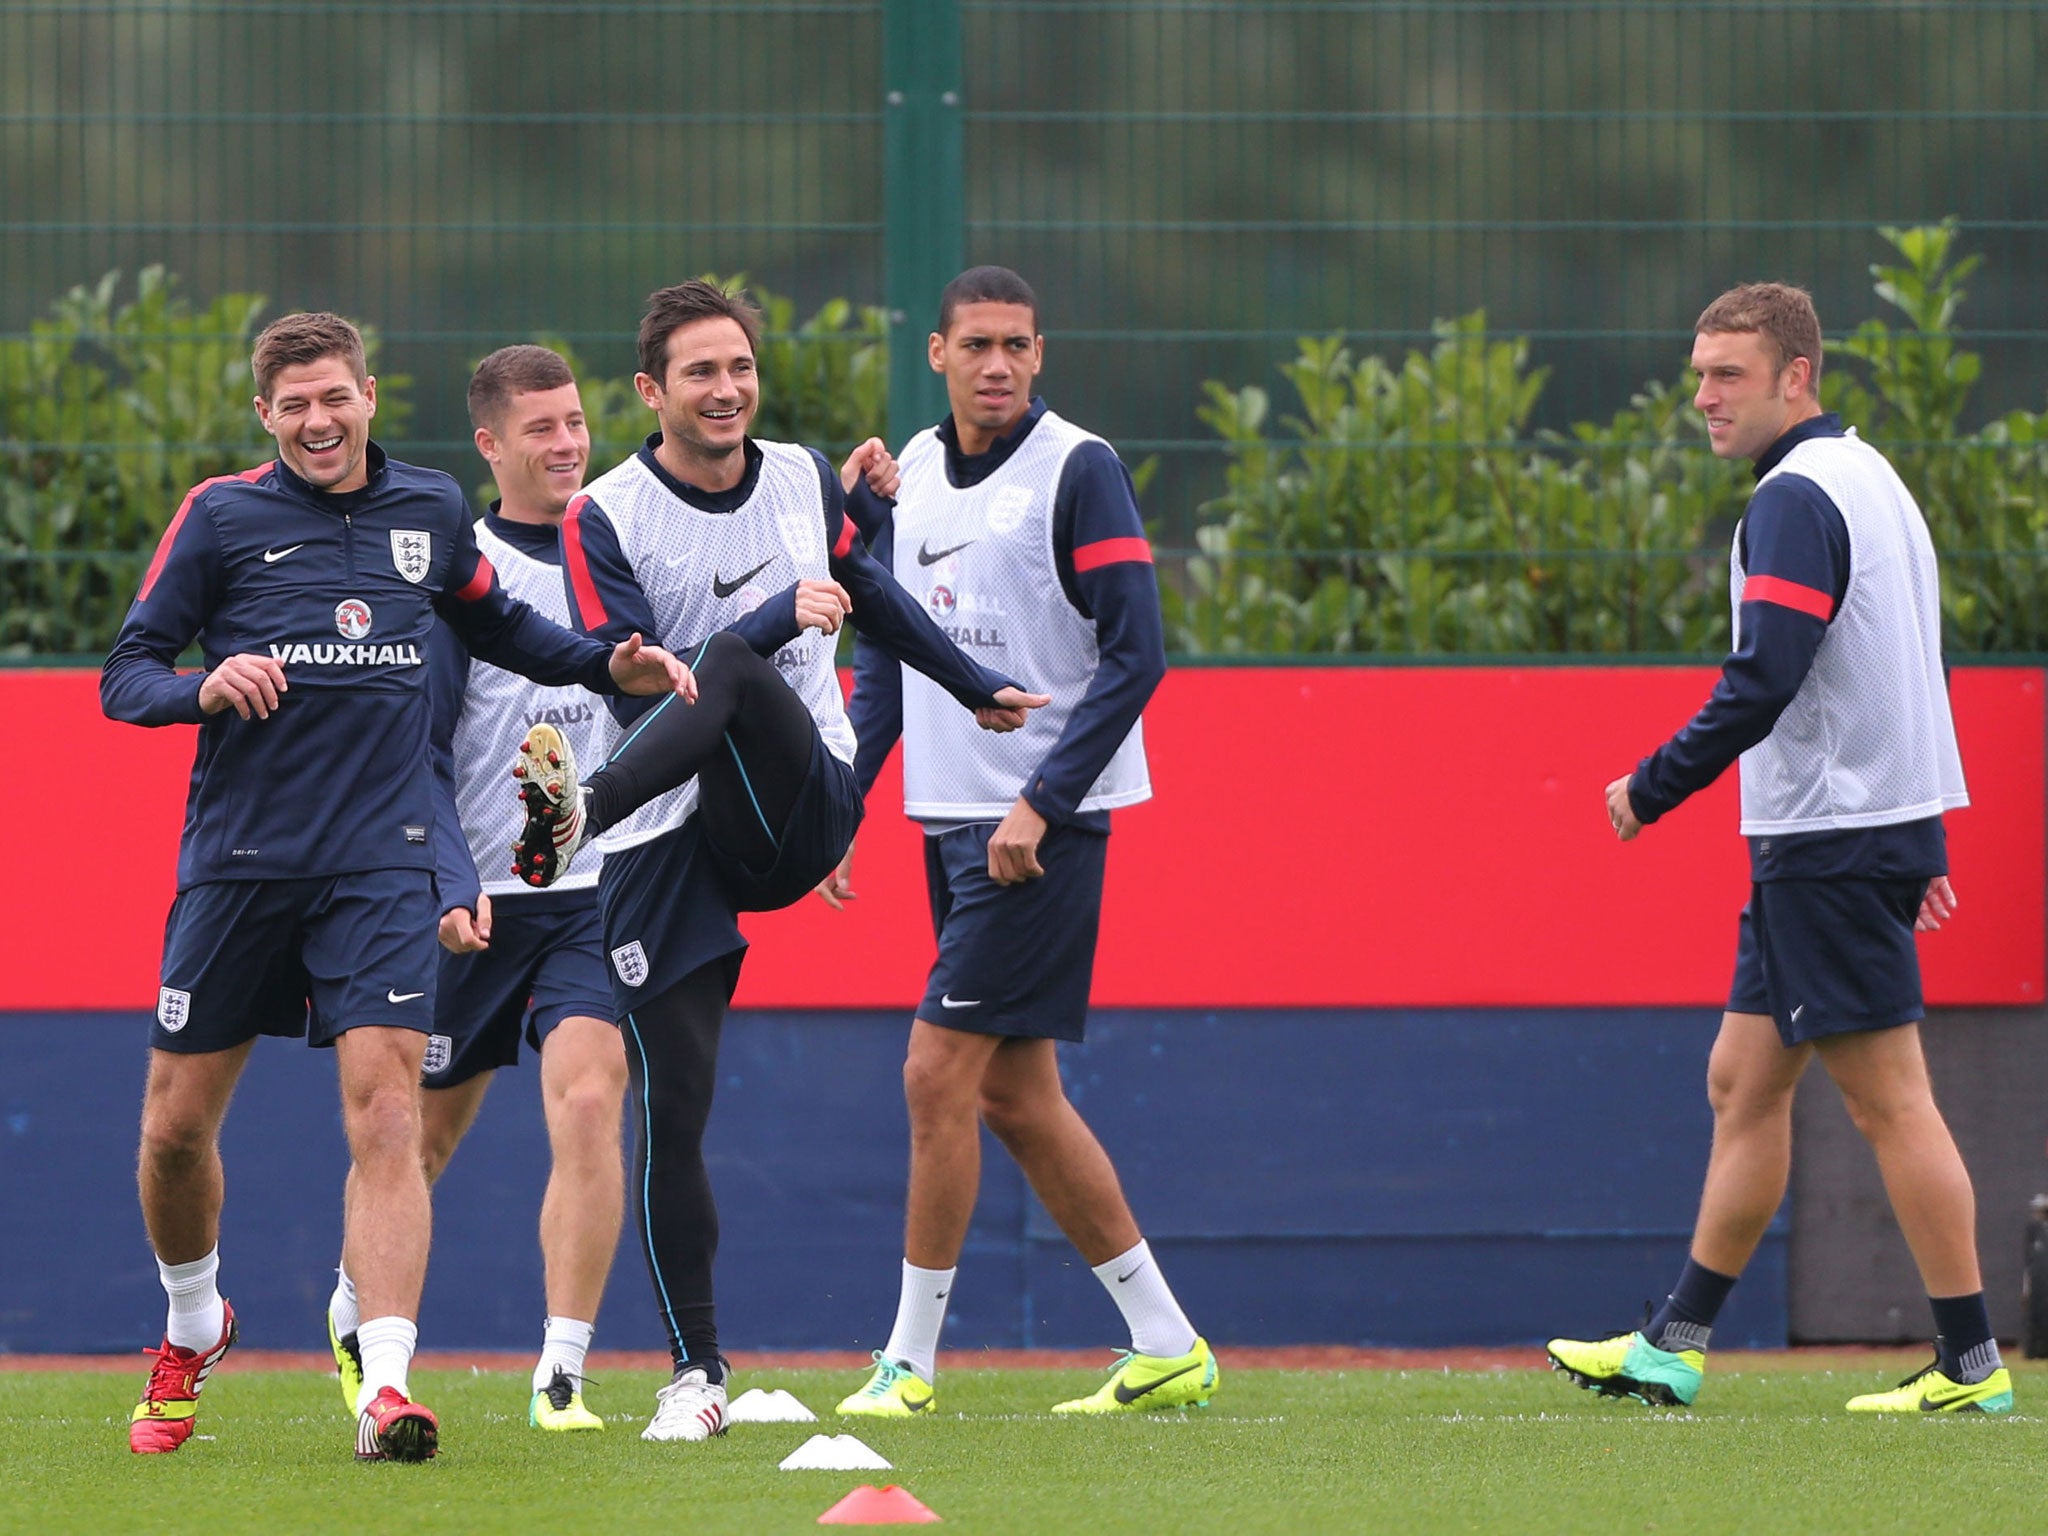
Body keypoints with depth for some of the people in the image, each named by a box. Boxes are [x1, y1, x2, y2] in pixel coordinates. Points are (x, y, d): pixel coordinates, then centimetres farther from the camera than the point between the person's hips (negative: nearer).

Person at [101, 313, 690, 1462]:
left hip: (382, 861, 0)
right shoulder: (221, 517, 1)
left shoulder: (431, 511, 10)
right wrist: (204, 687, -19)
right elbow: (125, 677, 2)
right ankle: (194, 1325, 34)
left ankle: (388, 1386, -21)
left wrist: (607, 667, 14)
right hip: (239, 856, 0)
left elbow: (495, 624, 28)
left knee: (386, 1115, -15)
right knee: (178, 1123, 6)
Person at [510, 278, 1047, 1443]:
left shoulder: (805, 480, 10)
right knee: (672, 1111, -7)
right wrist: (780, 618, -18)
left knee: (730, 672, -31)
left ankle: (575, 812, -55)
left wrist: (977, 687, 42)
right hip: (666, 851, -1)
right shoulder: (605, 518, -3)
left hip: (800, 807, 1)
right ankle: (697, 1371, 4)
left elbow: (869, 592, 30)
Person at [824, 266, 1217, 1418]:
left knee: (941, 1073, -10)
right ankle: (1168, 1349, 15)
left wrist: (1040, 804, -18)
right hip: (952, 819, 8)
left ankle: (910, 1360, -1)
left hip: (1043, 825, -8)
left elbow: (1137, 654, -13)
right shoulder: (912, 473, 11)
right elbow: (885, 652, 20)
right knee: (1015, 1095, 8)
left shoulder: (1079, 471, -9)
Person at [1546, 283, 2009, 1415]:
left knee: (1888, 1098, -7)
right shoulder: (1868, 481, 17)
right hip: (1882, 830, 10)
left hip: (1831, 845, -10)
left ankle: (1971, 1364, -6)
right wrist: (1926, 850, 23)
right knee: (1743, 1084, 12)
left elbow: (1762, 682, -23)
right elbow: (1908, 671, 21)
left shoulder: (1796, 500, -15)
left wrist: (1652, 787, -13)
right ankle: (1674, 1345, 15)